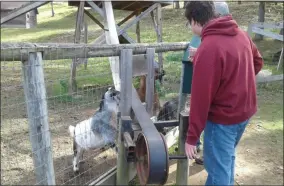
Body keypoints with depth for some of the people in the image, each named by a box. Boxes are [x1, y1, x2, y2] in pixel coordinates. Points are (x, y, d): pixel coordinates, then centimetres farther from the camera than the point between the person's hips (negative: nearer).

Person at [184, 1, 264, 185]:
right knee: (227, 158, 26)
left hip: (222, 118, -8)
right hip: (245, 110, 8)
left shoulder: (208, 48, -25)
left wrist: (192, 137, -18)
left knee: (218, 169, 7)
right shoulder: (240, 33, 0)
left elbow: (201, 96, -24)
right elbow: (258, 61, 17)